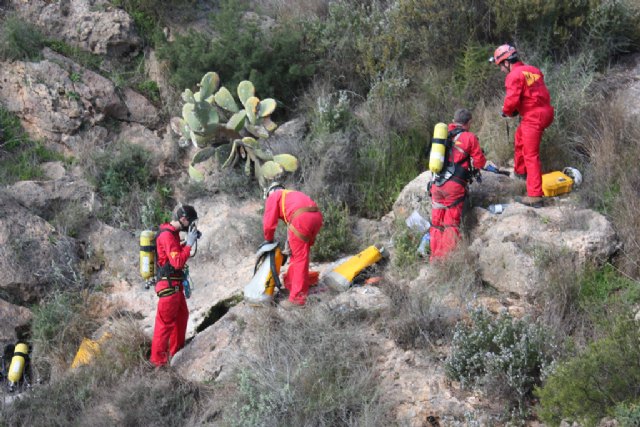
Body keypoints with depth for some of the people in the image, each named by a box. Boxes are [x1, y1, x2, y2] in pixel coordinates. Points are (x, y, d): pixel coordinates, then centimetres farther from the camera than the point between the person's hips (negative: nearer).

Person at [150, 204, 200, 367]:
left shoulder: (172, 233, 10)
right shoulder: (167, 235, -21)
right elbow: (177, 262, -25)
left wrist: (189, 241, 8)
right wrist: (189, 244, -21)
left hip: (175, 284, 11)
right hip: (168, 285, -11)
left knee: (182, 315, 22)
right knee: (165, 322, -4)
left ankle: (176, 350, 35)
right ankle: (158, 359, 3)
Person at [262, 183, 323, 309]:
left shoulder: (274, 196, 18)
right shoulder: (293, 195, 38)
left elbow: (269, 221, 10)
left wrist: (268, 240, 25)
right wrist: (290, 244, 34)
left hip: (301, 218, -7)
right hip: (317, 215, 7)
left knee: (299, 258, -3)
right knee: (300, 254, 22)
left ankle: (297, 298, -2)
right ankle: (291, 284, 35)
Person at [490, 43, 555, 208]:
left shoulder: (514, 76, -14)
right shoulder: (532, 70, 13)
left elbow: (512, 100, -21)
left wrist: (506, 111, 1)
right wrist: (516, 109, 16)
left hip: (533, 118, -9)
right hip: (544, 111, 9)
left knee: (531, 156, -6)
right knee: (520, 135, 32)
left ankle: (535, 197, -7)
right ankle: (520, 171, 51)